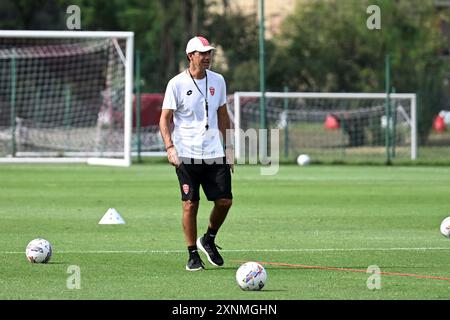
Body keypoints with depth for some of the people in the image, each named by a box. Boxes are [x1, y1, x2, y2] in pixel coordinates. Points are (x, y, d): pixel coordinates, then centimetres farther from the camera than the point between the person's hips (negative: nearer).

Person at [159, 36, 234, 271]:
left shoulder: (217, 81, 9)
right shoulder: (177, 84, -5)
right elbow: (165, 119, -5)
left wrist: (228, 148, 14)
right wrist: (170, 148, -17)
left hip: (214, 153, 4)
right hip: (186, 154, -4)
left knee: (224, 200, -2)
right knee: (190, 204, -3)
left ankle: (208, 240, 23)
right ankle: (193, 255, 7)